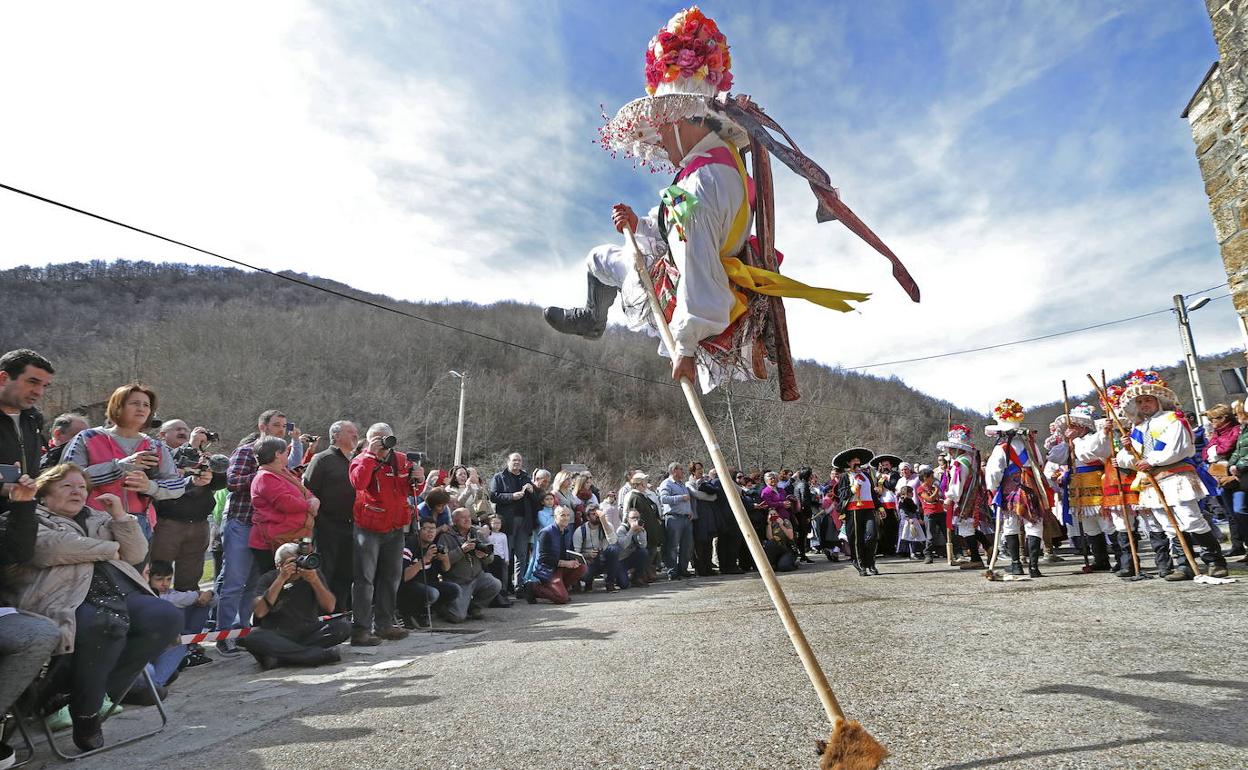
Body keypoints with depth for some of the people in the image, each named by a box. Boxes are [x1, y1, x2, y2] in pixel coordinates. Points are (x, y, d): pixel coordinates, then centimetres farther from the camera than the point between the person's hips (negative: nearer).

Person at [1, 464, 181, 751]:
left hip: (117, 593, 6)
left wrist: (120, 515, 8)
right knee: (107, 622, -37)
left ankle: (107, 691, -9)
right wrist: (110, 548, -2)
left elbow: (137, 555, 18)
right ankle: (86, 713, -15)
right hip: (66, 601, -6)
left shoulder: (97, 518, 27)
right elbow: (55, 546, -13)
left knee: (167, 616, -19)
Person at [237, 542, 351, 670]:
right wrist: (281, 579, -23)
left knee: (343, 626, -23)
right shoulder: (268, 579, -2)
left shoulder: (314, 574, 1)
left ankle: (280, 658, -24)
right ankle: (321, 654, -33)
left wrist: (315, 581, -23)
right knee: (253, 639, -32)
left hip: (310, 633, 1)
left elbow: (330, 607, -9)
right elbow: (259, 612, -18)